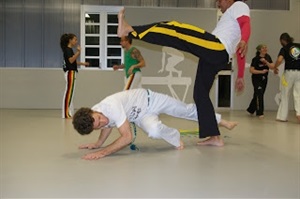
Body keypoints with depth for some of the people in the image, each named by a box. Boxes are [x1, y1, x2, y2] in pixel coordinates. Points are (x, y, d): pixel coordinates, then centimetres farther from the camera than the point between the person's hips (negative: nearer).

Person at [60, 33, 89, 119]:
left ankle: (70, 112, 15)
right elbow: (71, 60, -24)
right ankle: (66, 113, -8)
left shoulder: (69, 49, 18)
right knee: (69, 93, -9)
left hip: (71, 73, 10)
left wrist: (82, 63, 19)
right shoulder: (68, 49, -11)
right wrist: (78, 51, -24)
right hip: (70, 73, -10)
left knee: (70, 93, 11)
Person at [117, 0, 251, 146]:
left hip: (216, 48, -10)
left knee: (176, 30, -15)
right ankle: (215, 137, 5)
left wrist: (244, 41, -32)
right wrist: (240, 77, 35)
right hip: (215, 54, 10)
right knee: (200, 93, 7)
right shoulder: (233, 17, 38)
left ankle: (128, 30, -23)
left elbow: (246, 24, -11)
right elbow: (239, 53, 35)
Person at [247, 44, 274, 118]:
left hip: (264, 79, 6)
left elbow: (272, 67, -6)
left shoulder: (268, 57, 0)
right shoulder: (255, 59, -16)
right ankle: (260, 113, -9)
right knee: (259, 94, -13)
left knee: (257, 95, 14)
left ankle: (251, 110, 31)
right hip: (256, 79, -6)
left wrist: (266, 61, -20)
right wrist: (262, 71, -24)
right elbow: (251, 70, -18)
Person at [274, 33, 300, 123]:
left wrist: (275, 68, -3)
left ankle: (282, 116, 15)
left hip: (289, 72, -2)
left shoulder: (284, 49, -4)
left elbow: (279, 59, -19)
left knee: (285, 95, 9)